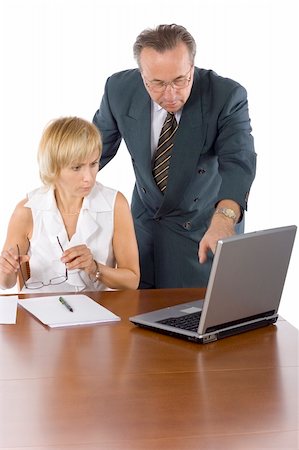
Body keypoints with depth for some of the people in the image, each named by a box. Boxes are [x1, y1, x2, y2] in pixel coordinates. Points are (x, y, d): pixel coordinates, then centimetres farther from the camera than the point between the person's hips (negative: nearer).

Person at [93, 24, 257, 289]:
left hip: (206, 229, -2)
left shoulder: (227, 96, -25)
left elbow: (238, 161, -38)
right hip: (146, 220, 3)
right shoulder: (120, 89, -16)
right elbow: (97, 148, 1)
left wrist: (223, 218, -57)